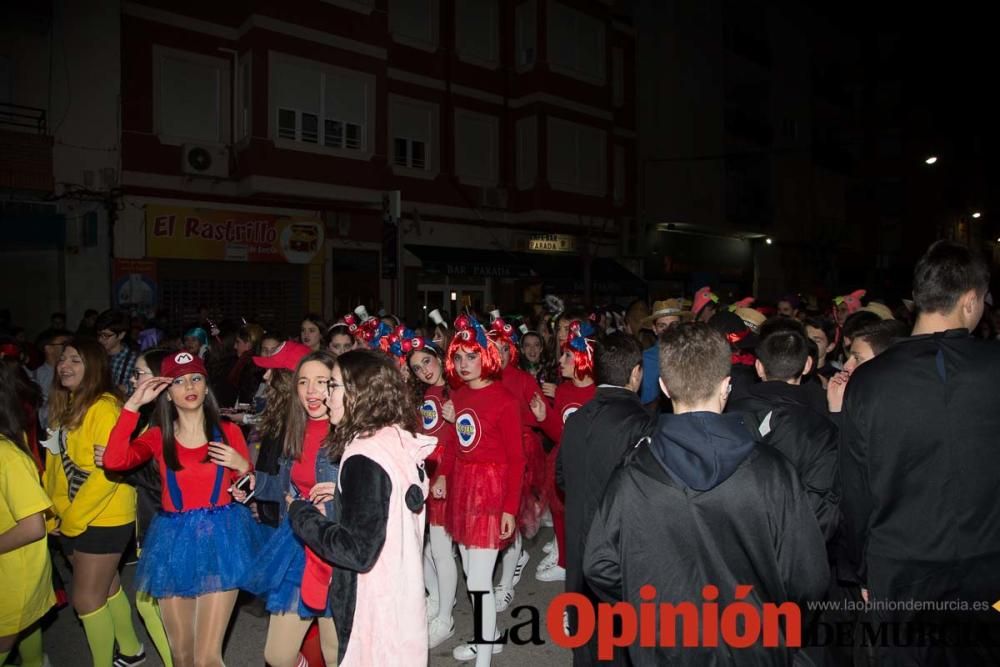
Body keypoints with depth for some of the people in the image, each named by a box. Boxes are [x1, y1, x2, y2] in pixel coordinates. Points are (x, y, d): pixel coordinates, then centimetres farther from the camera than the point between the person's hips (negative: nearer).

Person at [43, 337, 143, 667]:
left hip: (103, 518, -8)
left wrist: (74, 517, -16)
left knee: (86, 599, 3)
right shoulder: (64, 404, 7)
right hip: (71, 519, 8)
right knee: (106, 588, 20)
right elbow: (55, 461, 9)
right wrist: (56, 511, 4)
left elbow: (110, 470, -24)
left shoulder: (104, 407, -20)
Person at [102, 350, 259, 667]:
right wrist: (133, 404, -12)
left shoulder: (228, 431, 3)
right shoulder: (158, 436, 5)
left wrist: (242, 467, -12)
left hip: (220, 538, -2)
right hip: (175, 543, 2)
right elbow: (114, 461, -15)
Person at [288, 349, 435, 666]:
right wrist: (339, 499, 8)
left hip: (375, 614, -8)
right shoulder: (399, 440, 2)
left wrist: (302, 513, -11)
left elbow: (358, 551, -22)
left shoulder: (365, 456, -22)